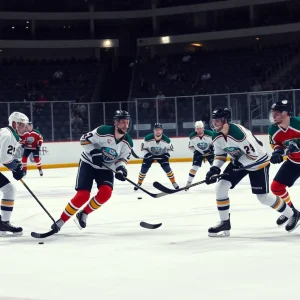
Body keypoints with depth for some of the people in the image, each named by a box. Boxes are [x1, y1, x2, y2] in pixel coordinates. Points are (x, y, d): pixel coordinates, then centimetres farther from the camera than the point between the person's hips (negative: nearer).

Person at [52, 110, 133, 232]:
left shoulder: (128, 143, -8)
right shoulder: (104, 131, -22)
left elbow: (122, 159, -3)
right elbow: (84, 140, -16)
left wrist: (121, 168, -24)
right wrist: (94, 152, -28)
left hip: (105, 168, 4)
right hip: (89, 163, -4)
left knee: (105, 192, -20)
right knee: (83, 195, -16)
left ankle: (83, 214, 0)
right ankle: (61, 221, -3)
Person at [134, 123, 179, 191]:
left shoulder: (166, 139, -24)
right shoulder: (148, 138, -28)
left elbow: (169, 148, -2)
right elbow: (143, 148, -13)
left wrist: (167, 154, -13)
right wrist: (146, 154, -23)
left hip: (161, 155, 0)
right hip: (150, 154, 0)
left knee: (167, 167, -15)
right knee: (144, 169, -6)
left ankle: (174, 182, 0)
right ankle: (139, 183, 13)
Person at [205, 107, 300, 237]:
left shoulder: (238, 133, -35)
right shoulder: (217, 137, -10)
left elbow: (254, 154, -31)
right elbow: (220, 155, 3)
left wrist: (239, 163, -25)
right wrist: (214, 169, -13)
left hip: (258, 162, -7)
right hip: (239, 162, 7)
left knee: (263, 196, -6)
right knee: (221, 186, -8)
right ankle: (224, 222, 3)